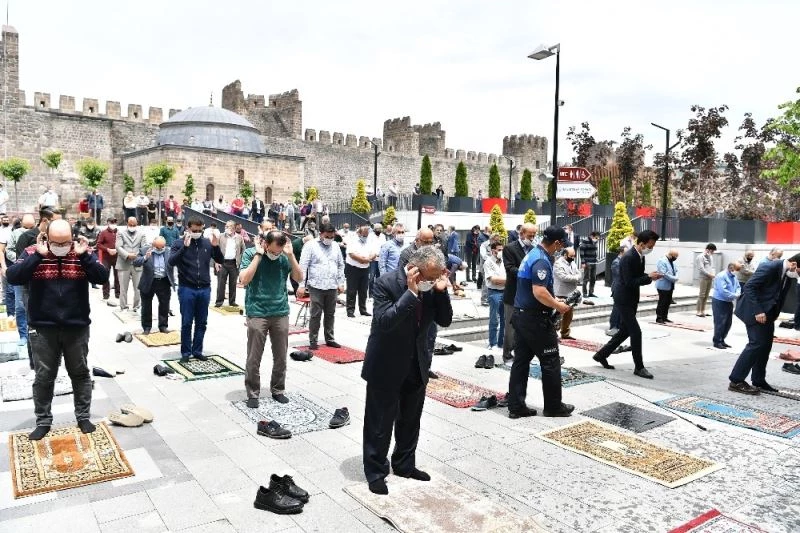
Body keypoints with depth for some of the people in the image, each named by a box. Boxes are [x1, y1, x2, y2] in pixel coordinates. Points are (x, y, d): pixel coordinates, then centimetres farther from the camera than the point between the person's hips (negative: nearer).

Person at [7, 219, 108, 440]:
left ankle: (83, 417, 26)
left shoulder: (83, 253, -4)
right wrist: (38, 255, -24)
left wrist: (84, 256, -24)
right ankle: (43, 421, 26)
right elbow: (13, 277, -18)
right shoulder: (32, 253, -5)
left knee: (80, 373, 12)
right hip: (43, 328, 0)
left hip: (77, 327, 0)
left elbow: (103, 277, -14)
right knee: (43, 377, 11)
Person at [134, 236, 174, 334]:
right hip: (148, 283, -1)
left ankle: (163, 326, 24)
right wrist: (145, 257, -33)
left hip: (164, 283, 1)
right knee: (146, 306, 10)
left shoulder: (169, 252, -2)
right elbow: (135, 263, -15)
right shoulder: (144, 251, -7)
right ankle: (147, 327, 24)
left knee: (165, 305, 9)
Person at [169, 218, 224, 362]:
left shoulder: (207, 243, 4)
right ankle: (186, 352, 15)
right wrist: (184, 247, -28)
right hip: (186, 289, -3)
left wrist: (216, 247, -13)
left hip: (204, 289, 3)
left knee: (201, 323, 10)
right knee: (186, 323, 4)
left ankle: (197, 351, 21)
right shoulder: (179, 243, -4)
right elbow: (171, 262, -17)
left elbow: (220, 260, 5)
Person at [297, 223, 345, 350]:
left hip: (332, 287, 5)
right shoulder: (311, 245, -4)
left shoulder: (335, 247, 11)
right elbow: (303, 266, -7)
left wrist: (341, 283, 11)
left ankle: (330, 339, 22)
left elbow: (341, 265, 17)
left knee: (330, 314, 12)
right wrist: (301, 285, -12)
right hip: (316, 286, -4)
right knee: (316, 314, -1)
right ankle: (313, 341, 8)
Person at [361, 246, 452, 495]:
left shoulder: (431, 285, -5)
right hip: (387, 367, -6)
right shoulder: (386, 283, -21)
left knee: (410, 421, 20)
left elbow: (445, 320, -3)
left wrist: (442, 291, -18)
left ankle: (404, 464, 38)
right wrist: (411, 292, -34)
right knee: (380, 423, 7)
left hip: (417, 366, 6)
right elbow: (384, 321, -31)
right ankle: (375, 472, 24)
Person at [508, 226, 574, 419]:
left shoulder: (533, 254, 12)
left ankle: (516, 407, 13)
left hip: (520, 315, 9)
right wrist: (558, 305, -15)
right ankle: (554, 406, 17)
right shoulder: (541, 260, -19)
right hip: (535, 318, -9)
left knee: (521, 361, 9)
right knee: (550, 362, 5)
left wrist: (553, 301, 16)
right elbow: (539, 292, -29)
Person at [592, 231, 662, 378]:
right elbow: (629, 282, -25)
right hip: (623, 299, -10)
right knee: (636, 332, -6)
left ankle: (601, 355, 26)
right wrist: (649, 277, -22)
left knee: (625, 331, 15)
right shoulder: (628, 258, -22)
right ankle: (639, 367, 5)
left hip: (631, 299, 10)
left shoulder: (640, 256, 6)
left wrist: (651, 276, -3)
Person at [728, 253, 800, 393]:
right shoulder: (769, 268, -20)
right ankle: (736, 381, -8)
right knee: (756, 343, -13)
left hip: (768, 312, 9)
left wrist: (776, 314, -1)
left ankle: (758, 380, 17)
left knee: (766, 345, 8)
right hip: (755, 311, -8)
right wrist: (757, 311, -26)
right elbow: (749, 287, -23)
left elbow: (781, 296, 12)